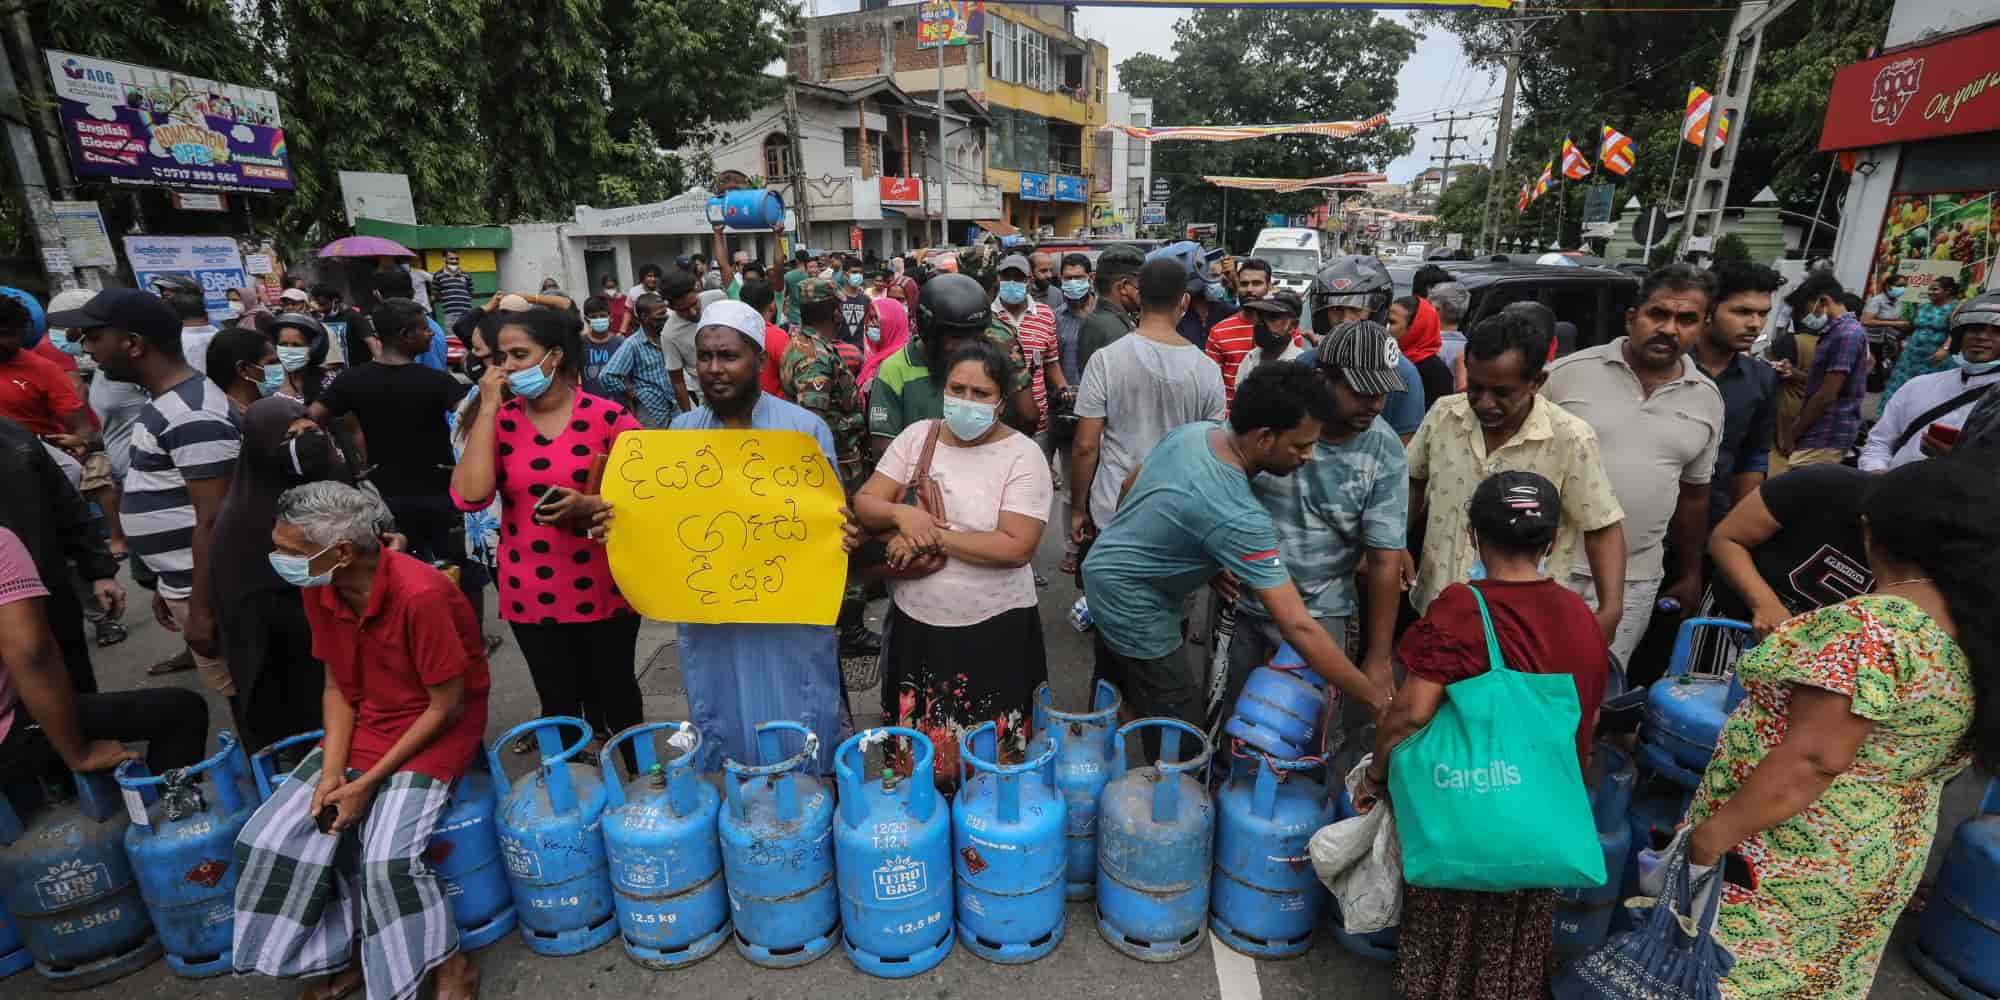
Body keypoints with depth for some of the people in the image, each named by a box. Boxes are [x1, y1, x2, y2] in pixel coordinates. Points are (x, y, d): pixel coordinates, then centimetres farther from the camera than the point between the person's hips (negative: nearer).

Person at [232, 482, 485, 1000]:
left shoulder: (420, 594, -29)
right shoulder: (318, 589, -6)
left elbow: (448, 707, -21)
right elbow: (337, 686, 4)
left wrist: (368, 783, -17)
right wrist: (331, 772, -9)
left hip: (437, 729, -7)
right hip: (363, 726, 8)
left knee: (388, 859, -22)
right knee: (273, 836, -4)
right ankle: (348, 953, 17)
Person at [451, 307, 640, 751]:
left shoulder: (608, 417, -9)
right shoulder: (499, 420, 0)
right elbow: (470, 497, -15)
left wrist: (588, 505, -23)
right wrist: (489, 407, -12)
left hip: (603, 592, -2)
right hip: (531, 596, 2)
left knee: (614, 699, 14)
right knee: (559, 706, 16)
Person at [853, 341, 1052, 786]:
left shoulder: (1022, 455, -11)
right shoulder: (916, 437, 2)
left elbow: (1016, 547, -19)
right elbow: (864, 503, 0)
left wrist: (934, 538, -19)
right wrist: (901, 513, -21)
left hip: (992, 628, -4)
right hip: (914, 621, 4)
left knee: (986, 759, 10)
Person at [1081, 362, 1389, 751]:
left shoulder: (1193, 430, -9)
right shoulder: (1238, 517, -33)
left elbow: (1131, 483, 9)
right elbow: (1297, 627, -32)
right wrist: (1376, 697, -23)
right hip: (1134, 608, -9)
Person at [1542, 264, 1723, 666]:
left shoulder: (1707, 400, 6)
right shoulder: (1568, 373, -7)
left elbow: (1694, 494, 15)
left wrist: (1690, 574, 19)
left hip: (1635, 581, 3)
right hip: (1547, 565, -3)